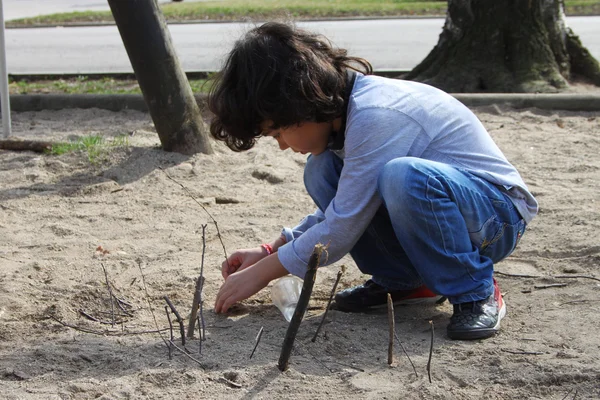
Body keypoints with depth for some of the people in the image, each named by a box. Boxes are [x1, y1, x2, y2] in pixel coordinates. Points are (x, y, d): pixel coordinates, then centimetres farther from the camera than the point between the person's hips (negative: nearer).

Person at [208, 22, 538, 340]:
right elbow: (343, 210, 15)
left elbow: (340, 231, -23)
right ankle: (401, 281, 6)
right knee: (322, 172, -5)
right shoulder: (344, 105, 0)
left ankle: (476, 292, -15)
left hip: (499, 212, -8)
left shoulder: (375, 116, -28)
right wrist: (270, 250, 6)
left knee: (403, 176, -37)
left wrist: (261, 273, -11)